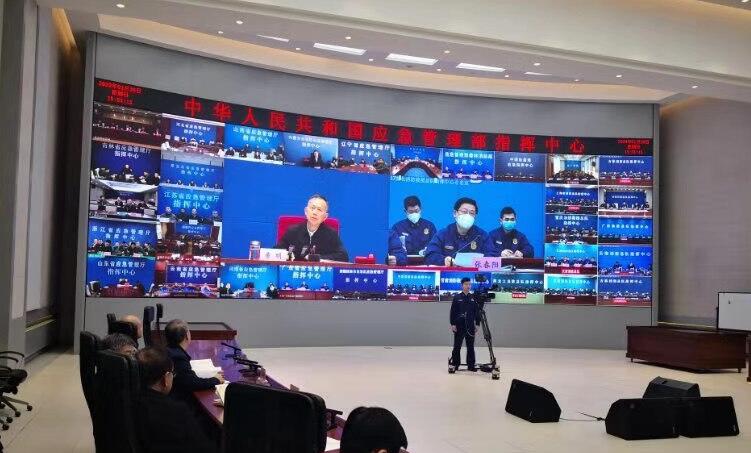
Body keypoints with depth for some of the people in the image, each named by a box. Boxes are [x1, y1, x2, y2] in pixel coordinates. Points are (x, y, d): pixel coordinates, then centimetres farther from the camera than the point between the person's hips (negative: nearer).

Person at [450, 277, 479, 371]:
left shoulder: (473, 298, 6)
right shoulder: (457, 297, -1)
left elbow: (477, 312, 9)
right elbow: (453, 312, -2)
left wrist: (477, 324, 4)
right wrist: (452, 324, -7)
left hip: (470, 326, 2)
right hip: (459, 326, -2)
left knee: (470, 346, 5)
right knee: (457, 346, 3)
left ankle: (471, 365, 11)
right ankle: (455, 364, 11)